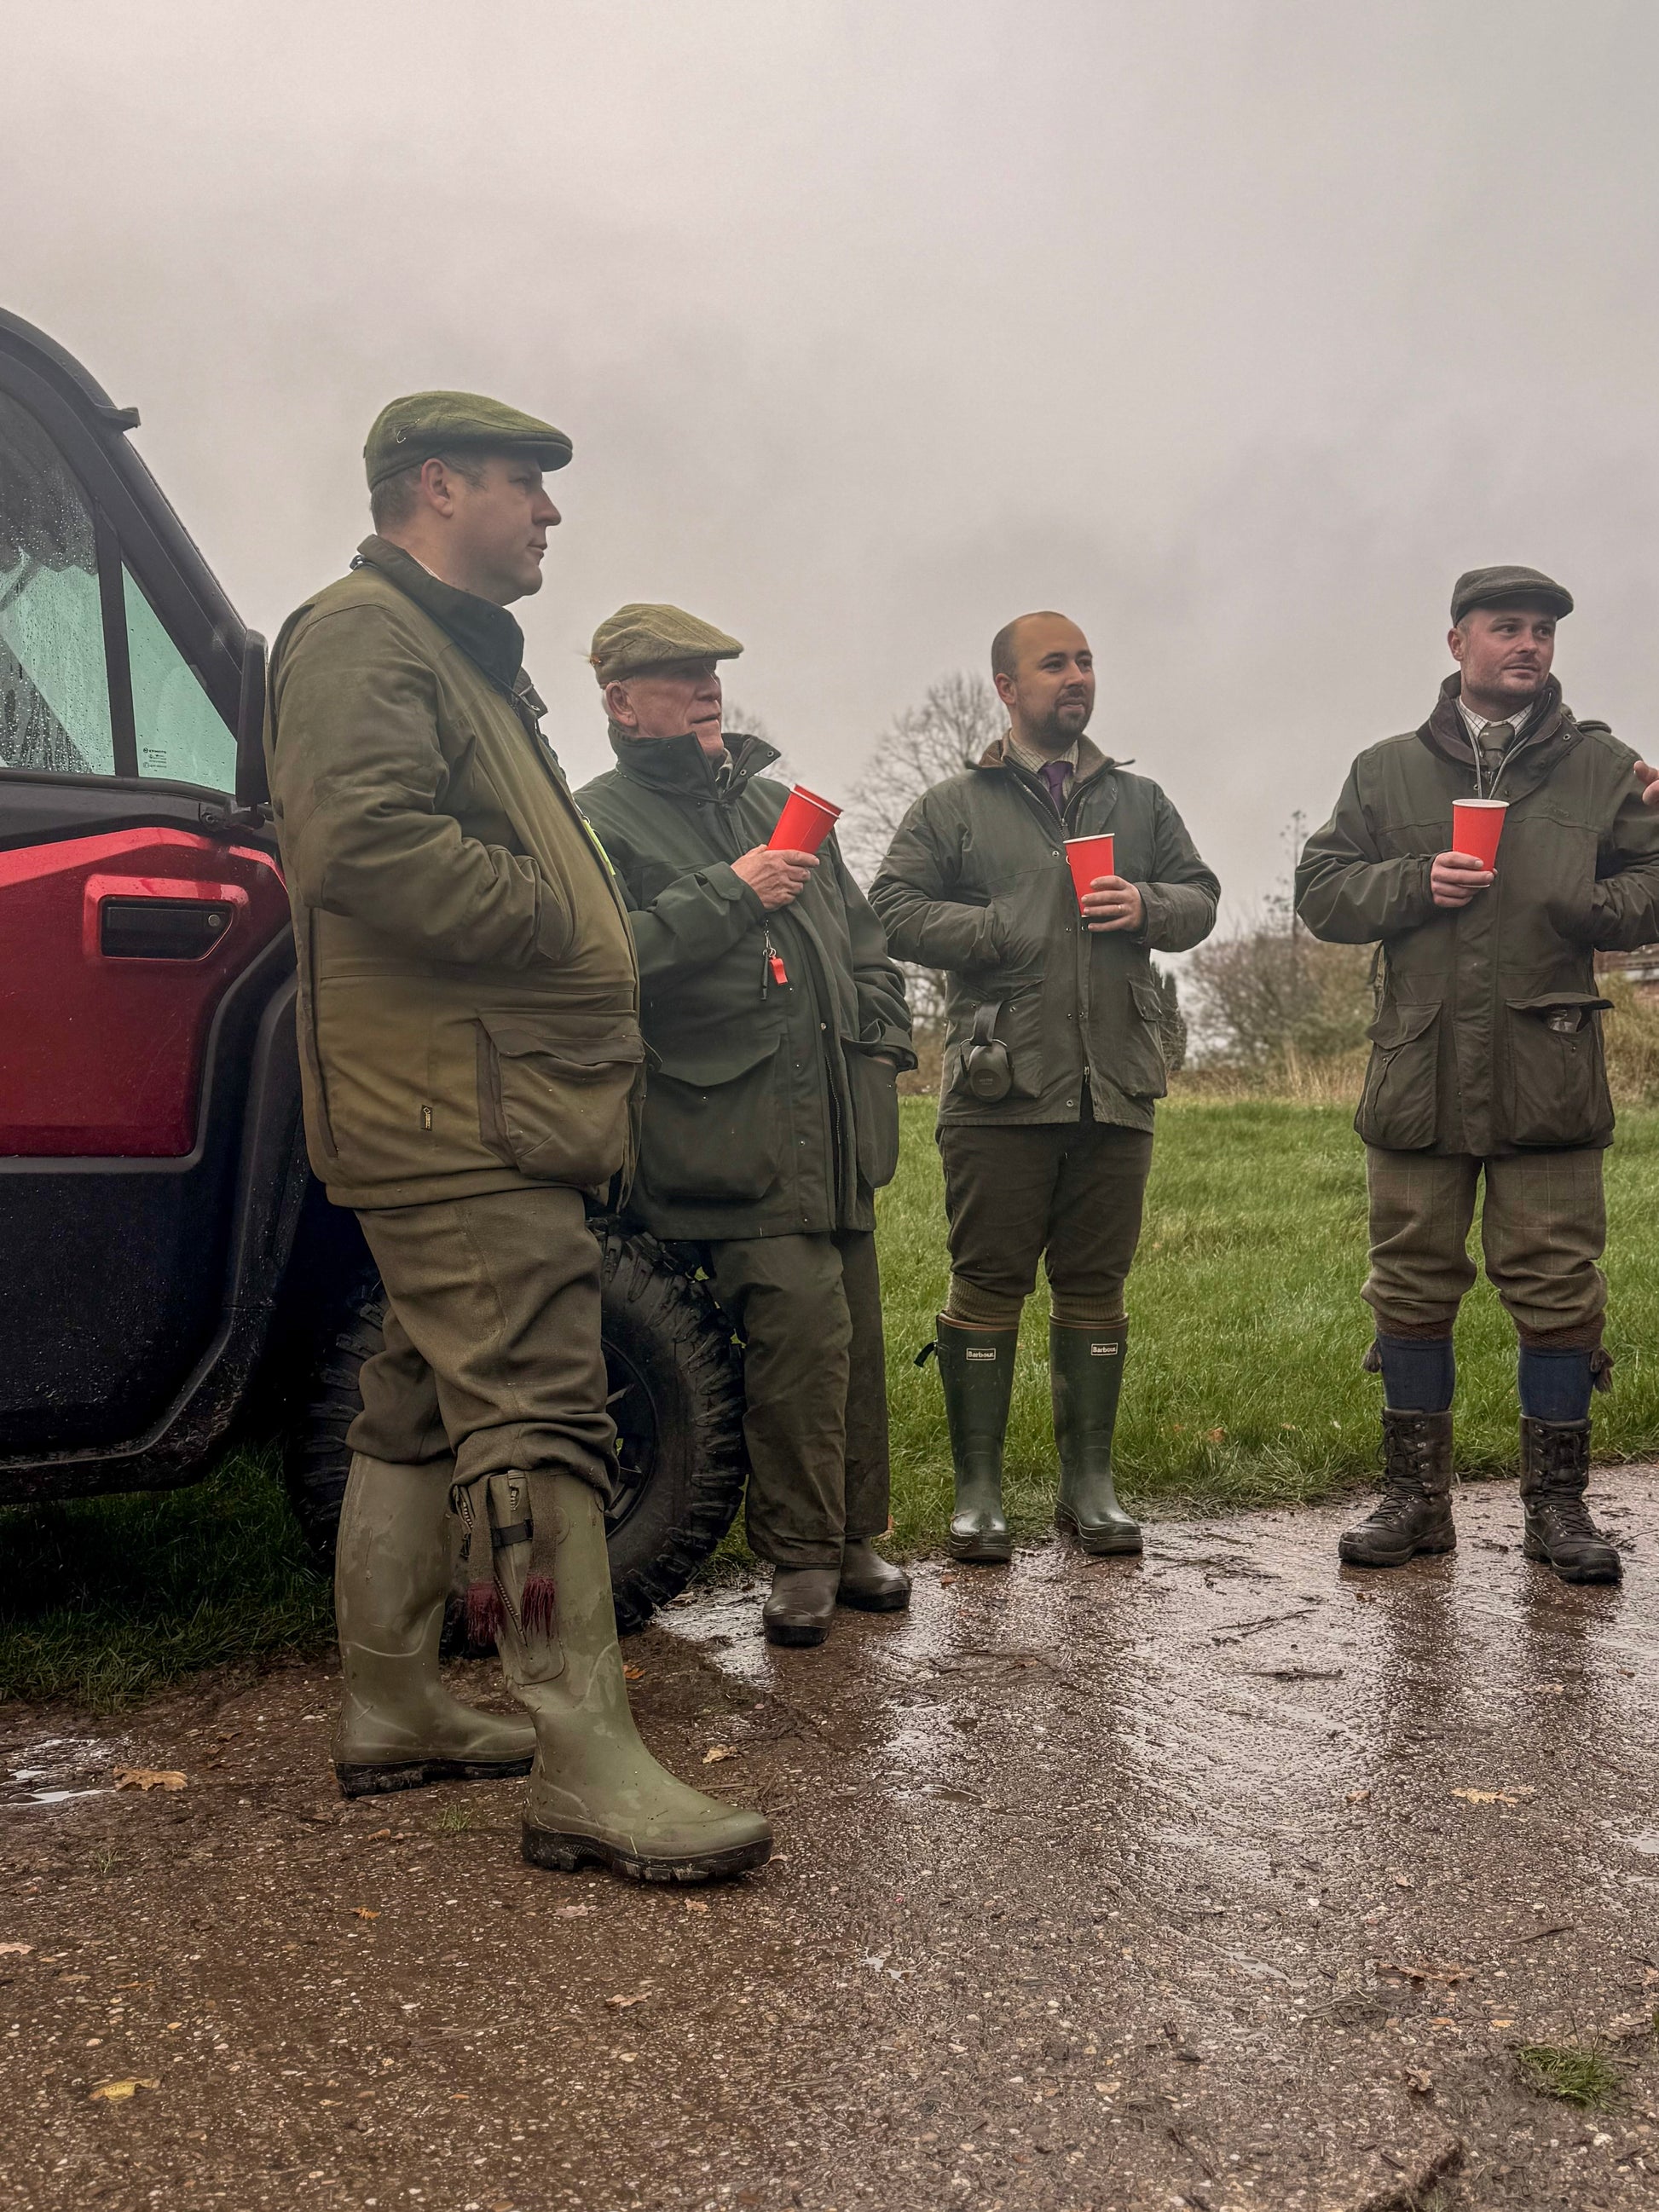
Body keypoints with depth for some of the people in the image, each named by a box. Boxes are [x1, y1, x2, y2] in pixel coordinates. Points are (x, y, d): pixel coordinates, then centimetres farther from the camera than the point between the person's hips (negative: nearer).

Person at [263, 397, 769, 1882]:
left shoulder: (459, 653, 28)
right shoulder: (363, 633, -7)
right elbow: (361, 840, -24)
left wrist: (595, 943, 14)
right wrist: (557, 917, -15)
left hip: (479, 1104, 11)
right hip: (457, 1109, -11)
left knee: (424, 1407, 14)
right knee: (537, 1412, -14)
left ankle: (392, 1710, 25)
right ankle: (588, 1769, -10)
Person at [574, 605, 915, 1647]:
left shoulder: (777, 800, 21)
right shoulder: (602, 821, 0)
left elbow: (859, 931, 27)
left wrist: (884, 1038, 16)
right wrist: (730, 894, -16)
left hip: (836, 1120, 7)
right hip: (736, 1130, -7)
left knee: (855, 1330, 10)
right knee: (801, 1322, -14)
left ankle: (855, 1537, 23)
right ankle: (802, 1555, 2)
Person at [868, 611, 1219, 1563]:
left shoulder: (1140, 800, 19)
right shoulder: (953, 806, 9)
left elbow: (1202, 897, 17)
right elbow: (895, 910, 0)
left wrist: (1148, 907, -4)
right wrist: (1001, 931, -11)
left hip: (1116, 1089, 3)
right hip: (1001, 1090, -3)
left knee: (1096, 1287, 8)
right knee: (989, 1286, 0)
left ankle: (1091, 1484, 19)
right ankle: (979, 1491, 10)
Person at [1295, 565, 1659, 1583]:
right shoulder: (1387, 770, 13)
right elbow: (1322, 888, 9)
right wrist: (1415, 886, -8)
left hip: (1550, 1072, -1)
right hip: (1420, 1071, 1)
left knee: (1559, 1289, 2)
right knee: (1413, 1286, 7)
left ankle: (1558, 1502, 17)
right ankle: (1417, 1497, 20)